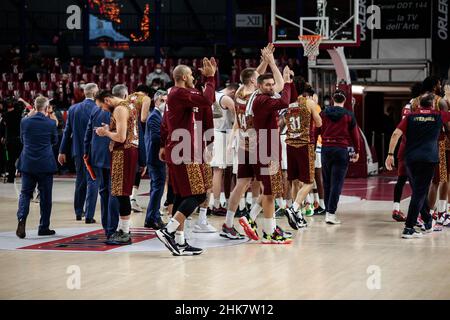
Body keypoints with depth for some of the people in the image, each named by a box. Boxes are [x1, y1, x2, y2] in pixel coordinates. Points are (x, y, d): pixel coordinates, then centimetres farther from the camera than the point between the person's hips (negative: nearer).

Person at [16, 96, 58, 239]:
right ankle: (44, 227, 12)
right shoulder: (51, 123, -8)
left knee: (25, 193, 8)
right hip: (45, 164, -2)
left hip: (27, 163, 2)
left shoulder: (25, 121, -4)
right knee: (45, 195, 7)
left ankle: (21, 219, -16)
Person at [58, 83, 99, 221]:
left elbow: (67, 131, 7)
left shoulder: (73, 109, 4)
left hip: (78, 151, 5)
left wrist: (62, 151, 13)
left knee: (80, 180, 14)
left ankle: (79, 212, 16)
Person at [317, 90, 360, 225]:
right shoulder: (349, 115, -1)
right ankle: (331, 213, -11)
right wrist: (357, 151, 12)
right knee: (337, 183, -3)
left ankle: (328, 210, 21)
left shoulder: (323, 113, 3)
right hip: (341, 150, -3)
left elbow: (316, 131, 6)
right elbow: (355, 134, 3)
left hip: (326, 149, 3)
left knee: (327, 182, 14)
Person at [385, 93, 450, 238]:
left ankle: (428, 223, 30)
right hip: (428, 159, -3)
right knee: (420, 193, -4)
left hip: (411, 159, 3)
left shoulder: (410, 116, 9)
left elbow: (396, 134, -3)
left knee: (419, 192, 17)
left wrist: (390, 154, -2)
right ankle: (408, 228, -13)